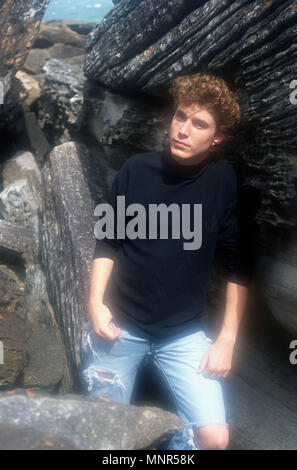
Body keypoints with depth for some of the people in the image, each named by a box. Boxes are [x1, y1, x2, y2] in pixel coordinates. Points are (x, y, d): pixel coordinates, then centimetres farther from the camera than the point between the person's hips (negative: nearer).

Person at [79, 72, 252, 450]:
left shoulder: (224, 180, -9)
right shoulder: (136, 169, -7)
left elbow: (238, 264, -4)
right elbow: (108, 242, 3)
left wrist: (227, 338, -5)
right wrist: (96, 302, -8)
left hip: (184, 333, 0)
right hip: (120, 324, 1)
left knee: (215, 436, -9)